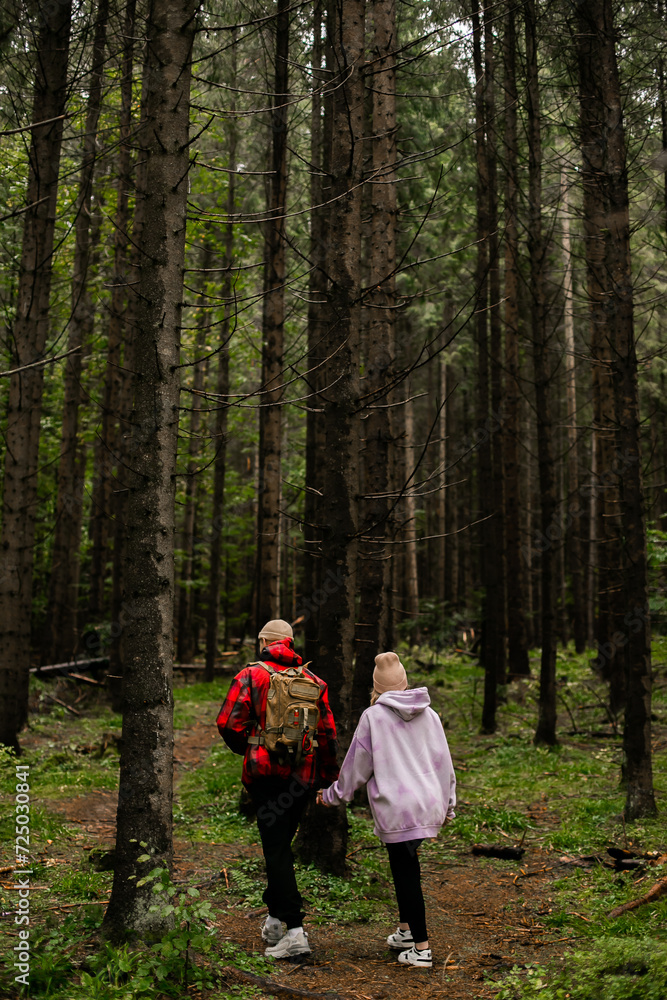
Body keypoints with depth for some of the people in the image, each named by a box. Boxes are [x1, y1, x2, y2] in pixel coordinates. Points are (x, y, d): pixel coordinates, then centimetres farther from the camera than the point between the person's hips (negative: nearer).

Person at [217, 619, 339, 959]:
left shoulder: (251, 675, -3)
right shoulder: (313, 680, 8)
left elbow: (228, 723, -10)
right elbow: (327, 732, 7)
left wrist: (246, 748, 10)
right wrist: (329, 777, 15)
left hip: (266, 772, -4)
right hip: (302, 774, 4)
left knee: (277, 849, -3)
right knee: (281, 844, 19)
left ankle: (295, 930, -9)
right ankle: (275, 918, 29)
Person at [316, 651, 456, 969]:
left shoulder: (373, 717, -7)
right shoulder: (428, 715, 6)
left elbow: (357, 766, 0)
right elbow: (444, 763, 12)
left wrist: (332, 795, 15)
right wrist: (448, 805, 24)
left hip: (396, 809, -6)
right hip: (428, 805, 6)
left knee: (406, 874, 1)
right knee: (406, 867, 21)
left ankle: (421, 949, 5)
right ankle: (406, 929, 29)